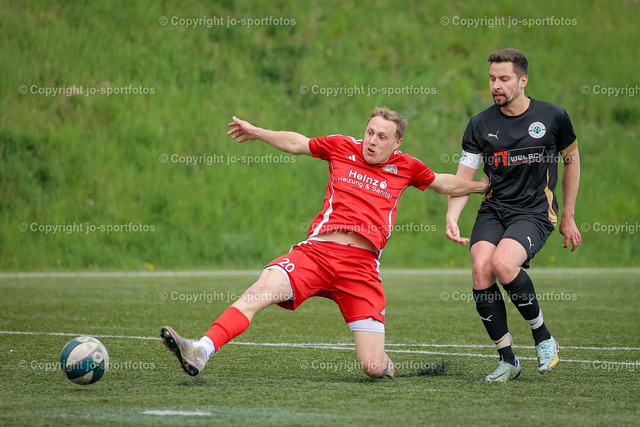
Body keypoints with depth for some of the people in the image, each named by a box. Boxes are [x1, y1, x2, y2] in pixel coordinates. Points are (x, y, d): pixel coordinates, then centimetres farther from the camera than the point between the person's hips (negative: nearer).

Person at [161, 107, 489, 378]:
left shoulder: (406, 167, 14)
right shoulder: (342, 147, 13)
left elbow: (446, 184, 33)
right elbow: (296, 143, 27)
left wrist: (483, 186, 33)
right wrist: (255, 131, 27)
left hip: (362, 265, -1)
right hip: (317, 250, 1)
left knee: (374, 368, -9)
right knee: (262, 289, -29)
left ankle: (385, 364, 30)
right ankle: (200, 352, -37)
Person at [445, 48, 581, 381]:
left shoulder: (553, 116, -1)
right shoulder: (481, 125, 2)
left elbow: (571, 160, 13)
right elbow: (463, 178, 0)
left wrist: (568, 218, 13)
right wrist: (452, 217, -18)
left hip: (535, 212, -3)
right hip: (493, 209, 3)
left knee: (502, 263, -30)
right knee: (481, 268, -23)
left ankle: (543, 337, -6)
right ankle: (507, 360, -8)